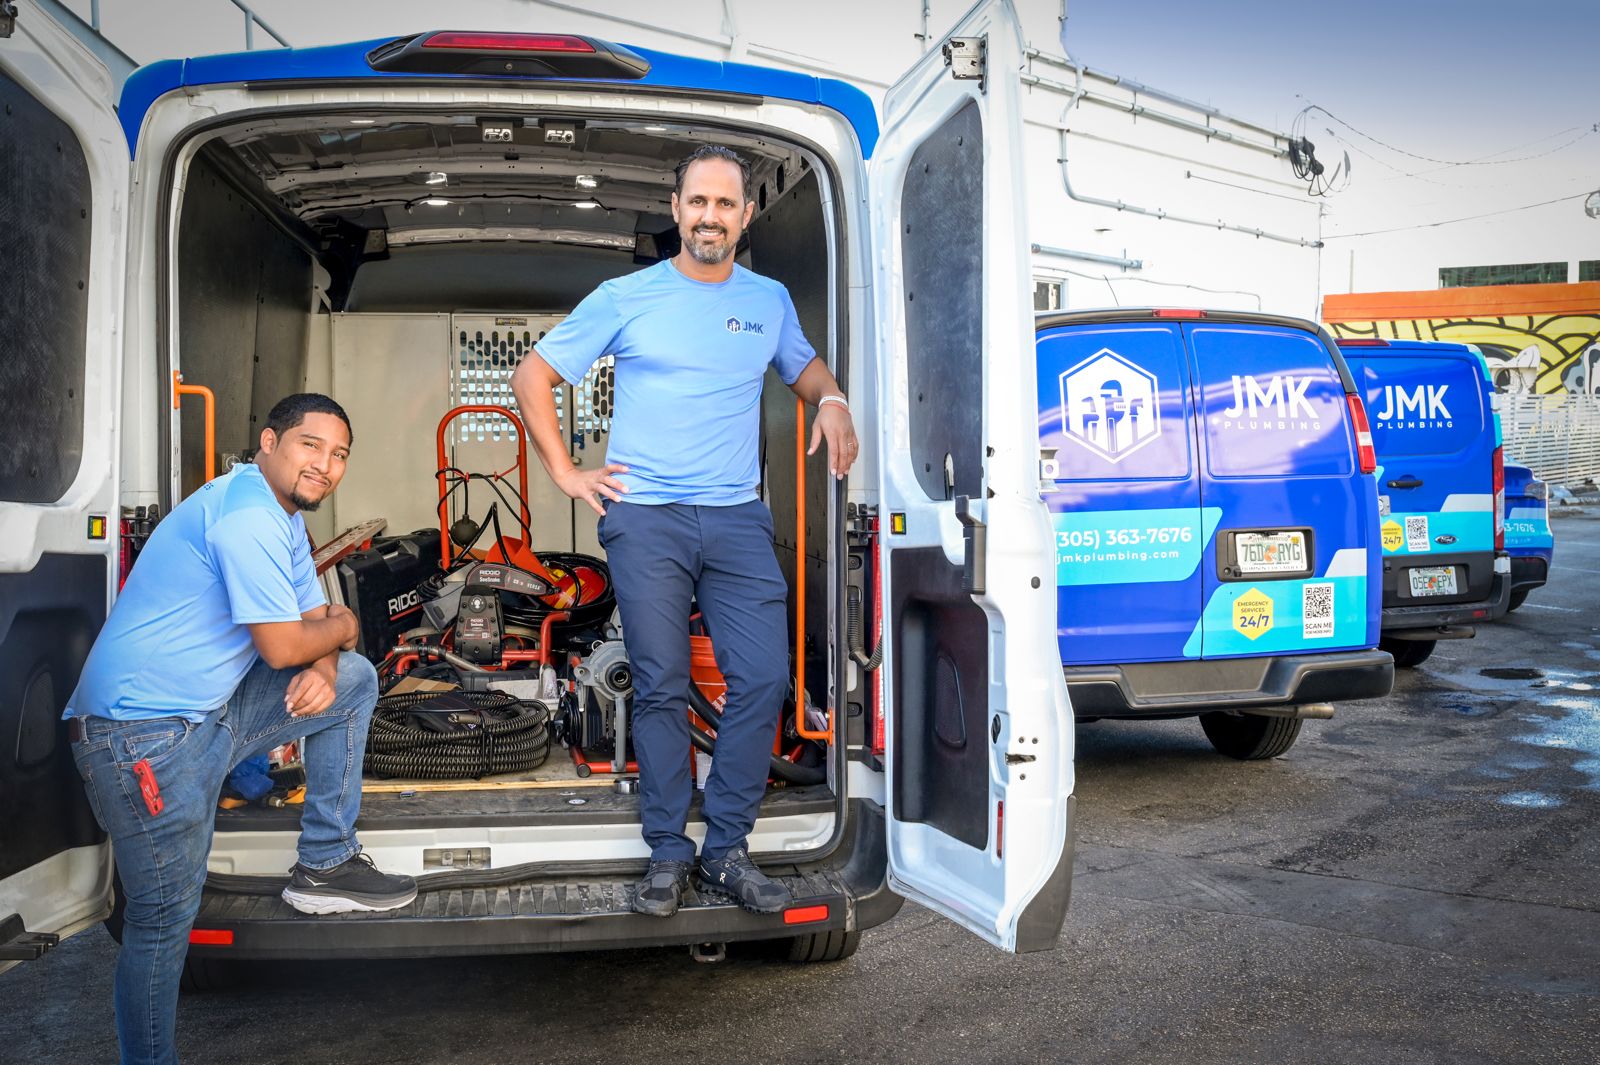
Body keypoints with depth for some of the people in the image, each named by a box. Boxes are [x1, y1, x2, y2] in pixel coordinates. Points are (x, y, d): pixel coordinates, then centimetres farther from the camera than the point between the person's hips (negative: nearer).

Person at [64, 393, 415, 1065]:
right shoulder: (247, 515, -19)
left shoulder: (285, 518, 14)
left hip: (211, 712, 9)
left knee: (352, 680, 9)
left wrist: (323, 669, -7)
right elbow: (281, 647, -20)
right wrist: (342, 626, 0)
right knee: (164, 921, -2)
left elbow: (316, 623, 16)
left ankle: (324, 866, 12)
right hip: (144, 735, -9)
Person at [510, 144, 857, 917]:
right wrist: (565, 473, 1)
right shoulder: (626, 298, 4)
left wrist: (831, 400, 7)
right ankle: (667, 855, 10)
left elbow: (804, 366, 32)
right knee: (662, 687, -2)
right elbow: (532, 376, 9)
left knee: (763, 679, -7)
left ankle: (726, 852, 6)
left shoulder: (770, 301, 14)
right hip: (644, 517, -2)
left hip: (737, 519, 3)